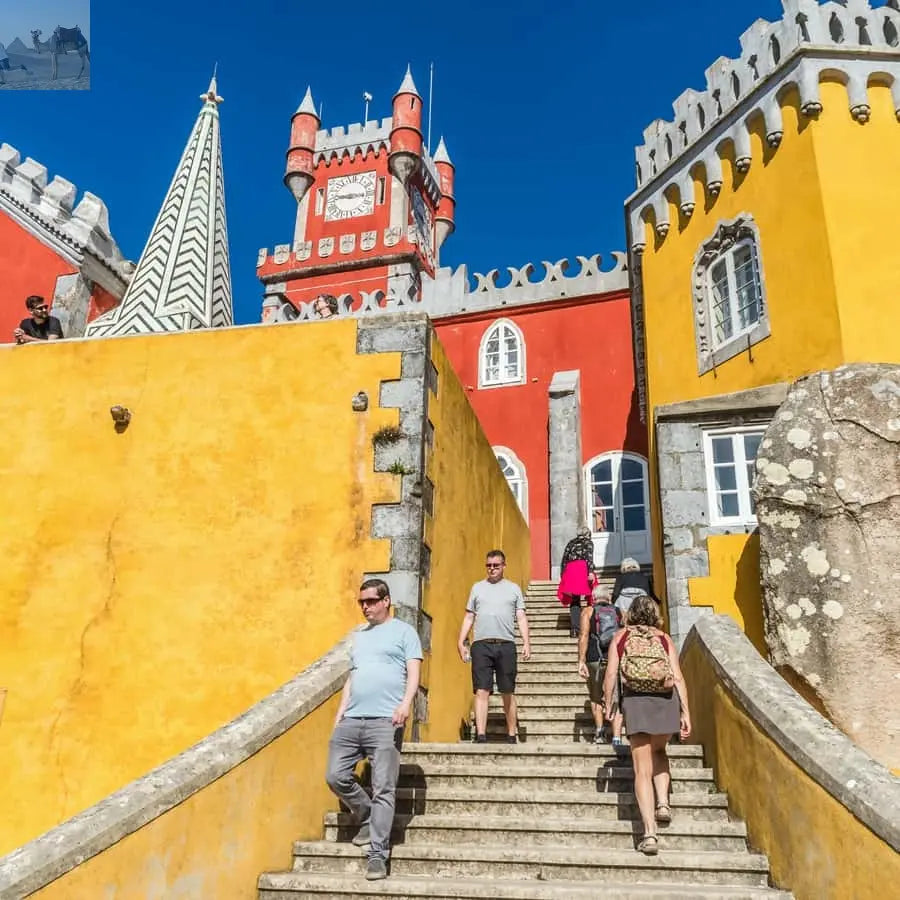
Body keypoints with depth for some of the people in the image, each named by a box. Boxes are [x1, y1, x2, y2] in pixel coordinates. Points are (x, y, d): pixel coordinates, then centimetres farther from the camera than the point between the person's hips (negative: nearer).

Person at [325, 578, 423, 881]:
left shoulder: (403, 631, 5)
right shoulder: (358, 635, 22)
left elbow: (413, 672, -4)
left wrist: (406, 703, -20)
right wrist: (340, 713, 16)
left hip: (385, 721, -6)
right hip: (351, 720, 6)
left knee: (383, 789, -7)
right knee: (336, 777, 1)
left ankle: (377, 856, 0)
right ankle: (368, 817, 26)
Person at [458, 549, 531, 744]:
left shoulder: (514, 588, 13)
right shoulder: (477, 587, 16)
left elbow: (521, 618, 9)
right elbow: (468, 618, 15)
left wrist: (526, 643, -3)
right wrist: (461, 642, 6)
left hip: (506, 645, 0)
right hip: (481, 645, 1)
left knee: (508, 693, 5)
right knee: (481, 691, -6)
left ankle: (512, 736, 12)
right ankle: (481, 736, -8)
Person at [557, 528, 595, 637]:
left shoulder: (571, 543, 24)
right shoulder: (588, 542, 12)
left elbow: (564, 559, 20)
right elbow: (589, 556, -5)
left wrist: (562, 575, 23)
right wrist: (591, 572, -14)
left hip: (569, 569, 4)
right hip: (583, 567, -4)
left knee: (574, 601, 4)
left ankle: (574, 628, -8)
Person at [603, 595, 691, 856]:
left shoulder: (621, 636, 11)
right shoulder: (664, 638, 12)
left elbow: (611, 675, 2)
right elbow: (678, 677, 3)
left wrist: (608, 706, 9)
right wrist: (685, 713, 4)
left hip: (635, 700, -1)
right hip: (665, 700, 2)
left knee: (643, 770, 3)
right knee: (658, 752, 29)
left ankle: (650, 833, -5)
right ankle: (663, 803, 13)